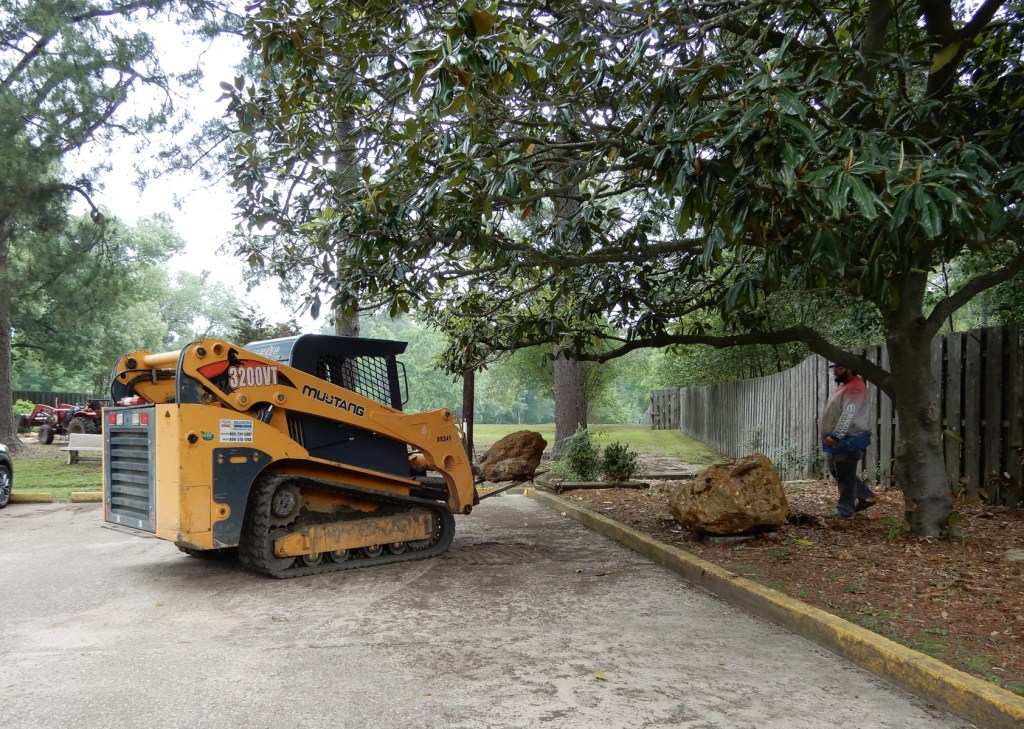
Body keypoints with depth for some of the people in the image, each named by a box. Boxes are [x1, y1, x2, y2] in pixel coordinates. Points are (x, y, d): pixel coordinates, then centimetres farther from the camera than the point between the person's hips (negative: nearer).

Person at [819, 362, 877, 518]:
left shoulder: (855, 388, -18)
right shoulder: (844, 386, 16)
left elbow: (848, 415, -29)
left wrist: (835, 436, -34)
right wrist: (833, 436, 24)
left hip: (848, 440, -11)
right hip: (839, 440, 11)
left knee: (845, 476, -4)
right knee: (837, 472, 19)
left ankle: (845, 512, 3)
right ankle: (866, 497, 27)